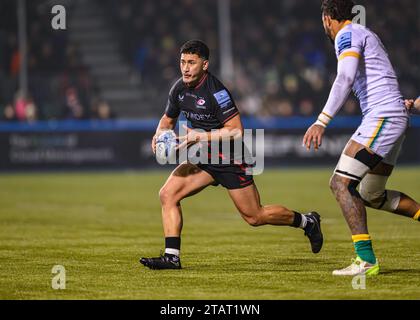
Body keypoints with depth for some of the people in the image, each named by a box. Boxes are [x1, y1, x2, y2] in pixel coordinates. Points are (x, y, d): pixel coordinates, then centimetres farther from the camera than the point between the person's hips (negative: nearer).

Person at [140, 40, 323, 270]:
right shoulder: (179, 88, 0)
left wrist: (201, 136, -30)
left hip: (230, 160, -7)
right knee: (168, 194, -12)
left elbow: (236, 131, -25)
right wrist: (160, 133, -5)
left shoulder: (216, 91, -23)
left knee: (254, 216, 1)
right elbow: (168, 119, 17)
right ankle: (171, 257, -10)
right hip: (203, 158, 7)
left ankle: (307, 222, 25)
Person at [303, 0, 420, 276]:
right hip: (397, 117, 10)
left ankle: (366, 260, -21)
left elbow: (346, 77, -23)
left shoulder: (347, 34, -7)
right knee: (371, 196, 18)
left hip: (382, 117, -10)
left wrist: (322, 121, -30)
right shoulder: (368, 35, 23)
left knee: (340, 183, -14)